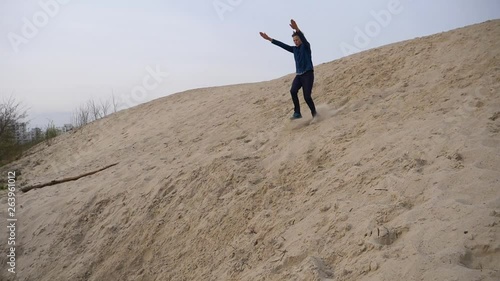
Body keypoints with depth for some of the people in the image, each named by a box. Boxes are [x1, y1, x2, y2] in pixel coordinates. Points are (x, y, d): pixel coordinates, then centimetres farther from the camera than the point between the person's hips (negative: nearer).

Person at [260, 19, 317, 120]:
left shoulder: (306, 46, -1)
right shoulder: (294, 49, 15)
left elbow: (303, 38, -22)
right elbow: (282, 45, 13)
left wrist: (297, 29, -43)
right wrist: (269, 39, 8)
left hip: (308, 74, -5)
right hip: (298, 75, 5)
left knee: (307, 96, -13)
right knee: (293, 91, -20)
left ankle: (314, 114, 3)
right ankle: (297, 113, -17)